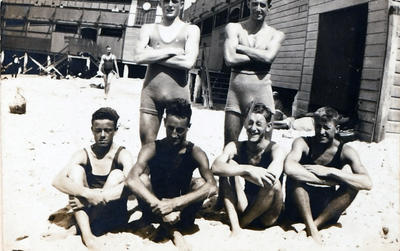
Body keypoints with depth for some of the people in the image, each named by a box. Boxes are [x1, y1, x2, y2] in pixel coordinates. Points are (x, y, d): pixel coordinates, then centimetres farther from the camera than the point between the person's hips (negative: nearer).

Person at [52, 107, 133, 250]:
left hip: (113, 216, -2)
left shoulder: (121, 154, -8)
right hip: (86, 212, 2)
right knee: (75, 169, -16)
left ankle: (92, 228, -18)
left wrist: (100, 196, -32)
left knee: (117, 175, -23)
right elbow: (58, 181, -17)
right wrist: (88, 193, -33)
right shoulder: (83, 155, -2)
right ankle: (87, 234, -30)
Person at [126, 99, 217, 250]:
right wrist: (158, 206, -42)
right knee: (142, 179, -27)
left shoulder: (195, 153, -14)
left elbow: (212, 188, -30)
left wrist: (174, 203, -40)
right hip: (155, 210, 1)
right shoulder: (152, 149, -14)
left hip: (181, 208, -1)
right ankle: (172, 230, -27)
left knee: (200, 183, -26)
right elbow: (132, 180, -31)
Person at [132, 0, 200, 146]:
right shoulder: (148, 29, 14)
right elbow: (138, 57, -4)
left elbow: (189, 62, -9)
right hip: (150, 94, 2)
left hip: (178, 95, -1)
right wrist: (171, 51, -6)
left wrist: (153, 56, -4)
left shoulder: (191, 30, 8)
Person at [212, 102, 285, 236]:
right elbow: (216, 167, -26)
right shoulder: (236, 147, -5)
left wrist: (239, 171, -24)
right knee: (229, 165, -17)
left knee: (273, 183, -32)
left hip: (267, 216, -2)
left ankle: (242, 223, -12)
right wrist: (247, 169, -37)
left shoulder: (275, 150, -13)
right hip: (243, 208, 2)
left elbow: (270, 180, -35)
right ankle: (235, 227, -23)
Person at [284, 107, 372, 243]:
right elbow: (289, 168, -35)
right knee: (294, 175, -29)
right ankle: (311, 228, -22)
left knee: (353, 184, -22)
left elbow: (367, 183, -23)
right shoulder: (303, 143, -11)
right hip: (298, 208, -1)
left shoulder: (344, 151, -7)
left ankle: (316, 224, -22)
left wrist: (330, 171, -30)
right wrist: (329, 181, -32)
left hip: (327, 210, 2)